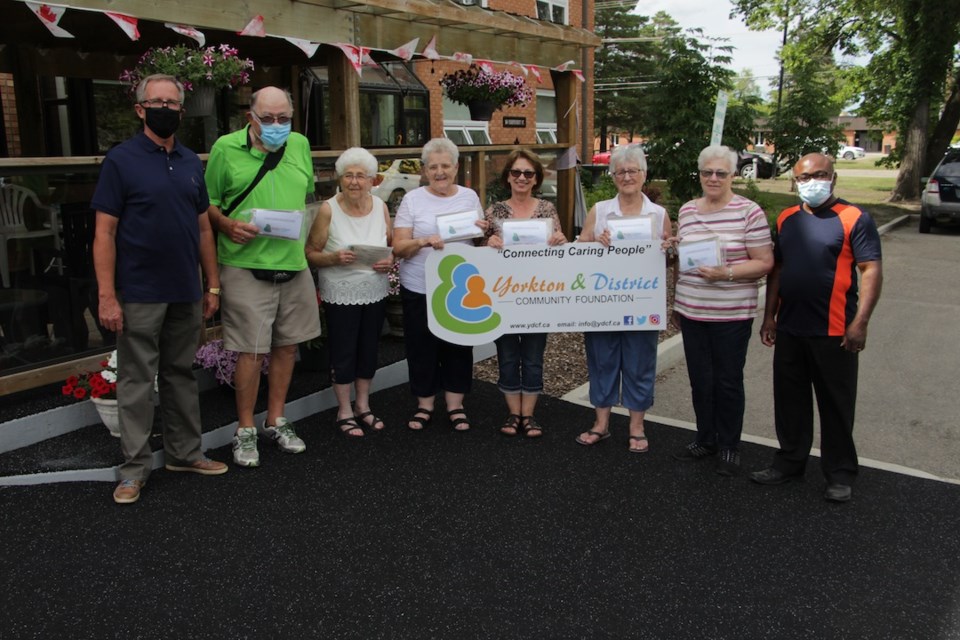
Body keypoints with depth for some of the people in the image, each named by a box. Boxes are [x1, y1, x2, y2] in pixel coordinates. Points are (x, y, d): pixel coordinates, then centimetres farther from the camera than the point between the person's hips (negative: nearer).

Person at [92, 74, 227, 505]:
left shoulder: (192, 163, 10)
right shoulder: (121, 160, -5)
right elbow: (104, 233, -8)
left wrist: (212, 286, 9)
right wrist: (106, 296, -14)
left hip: (186, 293, 5)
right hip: (139, 295, -5)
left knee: (181, 375, 14)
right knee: (137, 381, 3)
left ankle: (185, 452, 26)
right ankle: (135, 467, 13)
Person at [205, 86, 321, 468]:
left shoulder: (300, 146, 10)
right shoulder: (226, 148, -2)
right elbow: (208, 203, 2)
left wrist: (307, 239, 8)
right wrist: (228, 226, -17)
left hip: (294, 265, 5)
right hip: (247, 267, -4)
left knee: (287, 345, 12)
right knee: (252, 350, -2)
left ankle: (276, 421, 28)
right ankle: (245, 430, 16)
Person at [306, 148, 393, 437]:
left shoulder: (380, 207, 1)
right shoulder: (328, 210, -11)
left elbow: (393, 245, 10)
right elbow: (311, 253, -8)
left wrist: (390, 260, -11)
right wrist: (334, 258, -25)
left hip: (375, 292, 4)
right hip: (341, 294, -4)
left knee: (369, 349, 14)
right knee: (343, 352, 5)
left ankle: (363, 405, 31)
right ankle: (344, 411, 22)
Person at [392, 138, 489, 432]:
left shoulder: (469, 196, 6)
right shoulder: (412, 199, -2)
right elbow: (398, 247, -7)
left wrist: (482, 230, -11)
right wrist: (424, 241, -26)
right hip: (419, 289, -1)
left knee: (458, 346, 8)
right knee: (422, 348, 6)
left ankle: (455, 404, 24)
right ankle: (424, 405, 24)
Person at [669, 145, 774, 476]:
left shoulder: (749, 211, -8)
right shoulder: (687, 211, 9)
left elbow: (764, 263, -9)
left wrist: (726, 273, -22)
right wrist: (675, 303, 18)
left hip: (732, 315, -4)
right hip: (691, 311, 5)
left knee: (728, 381, 6)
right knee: (700, 379, 12)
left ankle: (729, 446, 22)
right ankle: (705, 439, 29)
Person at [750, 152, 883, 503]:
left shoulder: (854, 219, -7)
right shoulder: (786, 220, 9)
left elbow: (871, 271, -11)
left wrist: (860, 322, -17)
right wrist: (769, 316, 10)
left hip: (834, 332, -5)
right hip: (789, 329, 5)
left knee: (836, 405, 6)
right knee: (790, 401, 14)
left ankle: (840, 473, 21)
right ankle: (790, 461, 29)